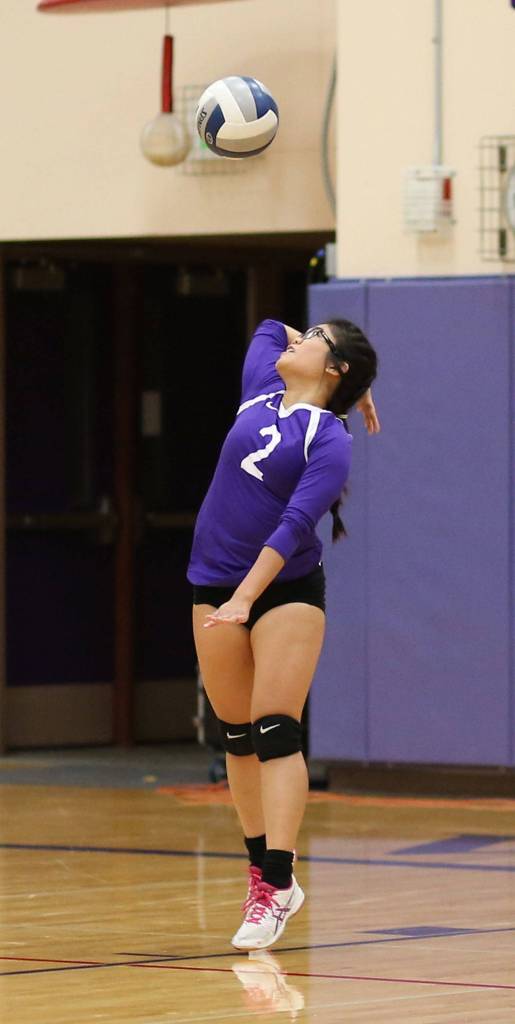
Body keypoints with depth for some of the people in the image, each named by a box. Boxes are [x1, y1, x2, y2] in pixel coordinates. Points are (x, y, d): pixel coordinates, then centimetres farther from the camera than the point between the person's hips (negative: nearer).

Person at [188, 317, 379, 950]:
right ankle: (264, 871, 17)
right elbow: (270, 329, 28)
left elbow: (295, 524, -19)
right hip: (215, 587, 7)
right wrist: (349, 389, 25)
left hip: (286, 589, -6)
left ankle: (275, 888, -18)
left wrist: (245, 598, -29)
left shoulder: (330, 439, -9)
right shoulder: (261, 392, 9)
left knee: (275, 733, -13)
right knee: (236, 736, 8)